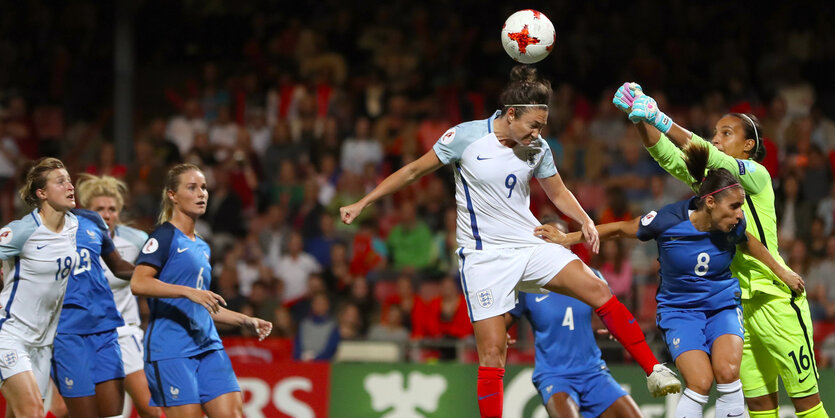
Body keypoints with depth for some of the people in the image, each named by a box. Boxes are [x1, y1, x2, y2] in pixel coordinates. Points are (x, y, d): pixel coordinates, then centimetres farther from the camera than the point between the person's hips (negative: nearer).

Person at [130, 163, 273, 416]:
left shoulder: (201, 247, 20)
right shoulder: (165, 236, -4)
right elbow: (138, 283, -19)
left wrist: (246, 321, 19)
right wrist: (188, 291, -27)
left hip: (208, 347, 8)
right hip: (170, 350, -7)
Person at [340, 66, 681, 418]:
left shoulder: (537, 149, 1)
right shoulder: (465, 137, -10)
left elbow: (558, 193, 18)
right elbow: (413, 171, 1)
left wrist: (585, 221, -2)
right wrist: (361, 204, 2)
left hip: (531, 245, 3)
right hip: (483, 254, -3)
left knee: (598, 290, -16)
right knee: (492, 354, -11)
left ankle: (654, 371, -10)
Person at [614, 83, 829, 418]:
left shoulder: (756, 174, -8)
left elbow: (709, 157, -24)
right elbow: (667, 155, -1)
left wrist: (661, 120, -31)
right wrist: (639, 118, -18)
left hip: (775, 299, -7)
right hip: (737, 303, 7)